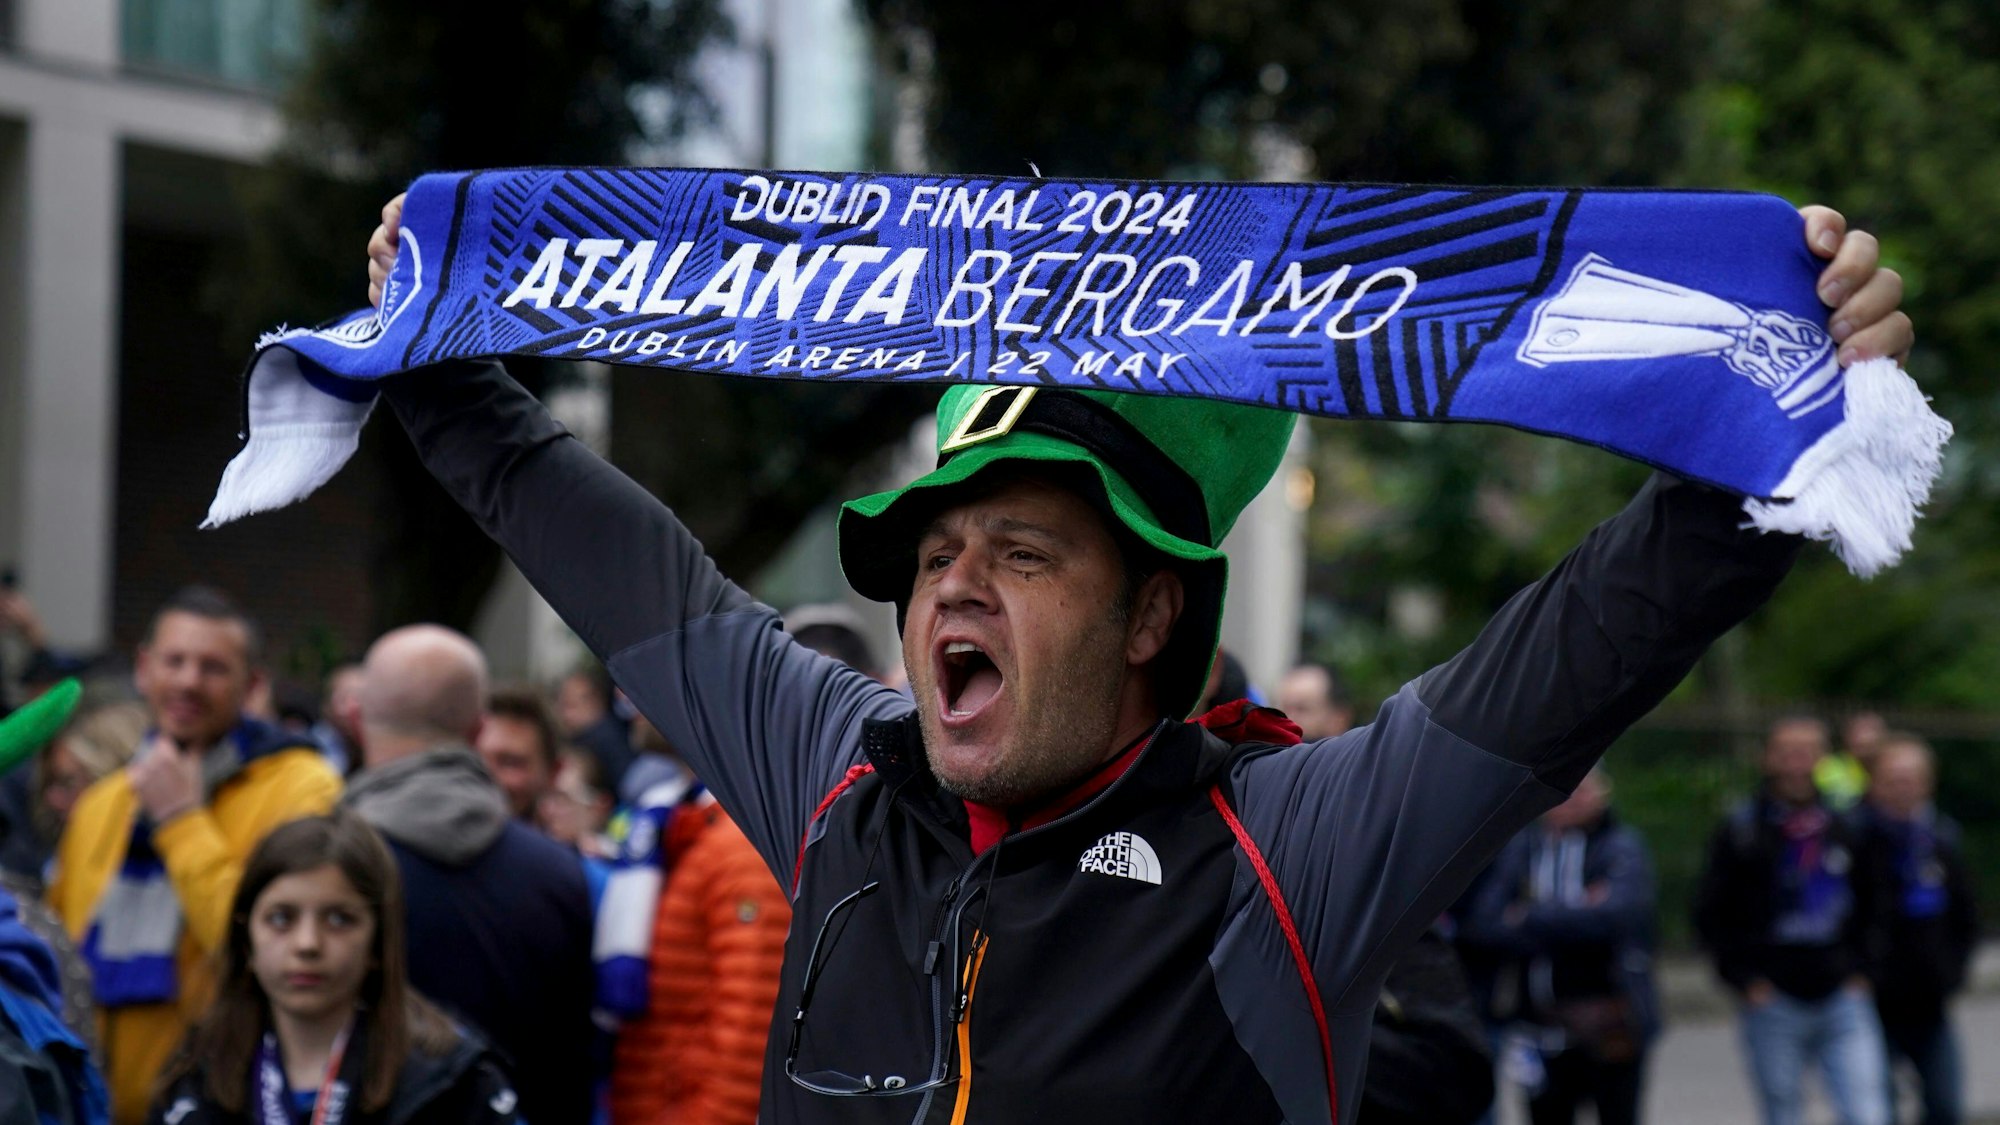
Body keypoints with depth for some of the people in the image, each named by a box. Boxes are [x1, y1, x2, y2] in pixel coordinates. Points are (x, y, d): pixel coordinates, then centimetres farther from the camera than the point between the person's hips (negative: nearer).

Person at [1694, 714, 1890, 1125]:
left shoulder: (1847, 827, 7)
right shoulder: (1740, 830, 0)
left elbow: (1872, 907, 17)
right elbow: (1711, 915, 1)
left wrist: (1861, 968, 5)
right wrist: (1745, 980, -6)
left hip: (1843, 998, 2)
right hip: (1772, 1002, -2)